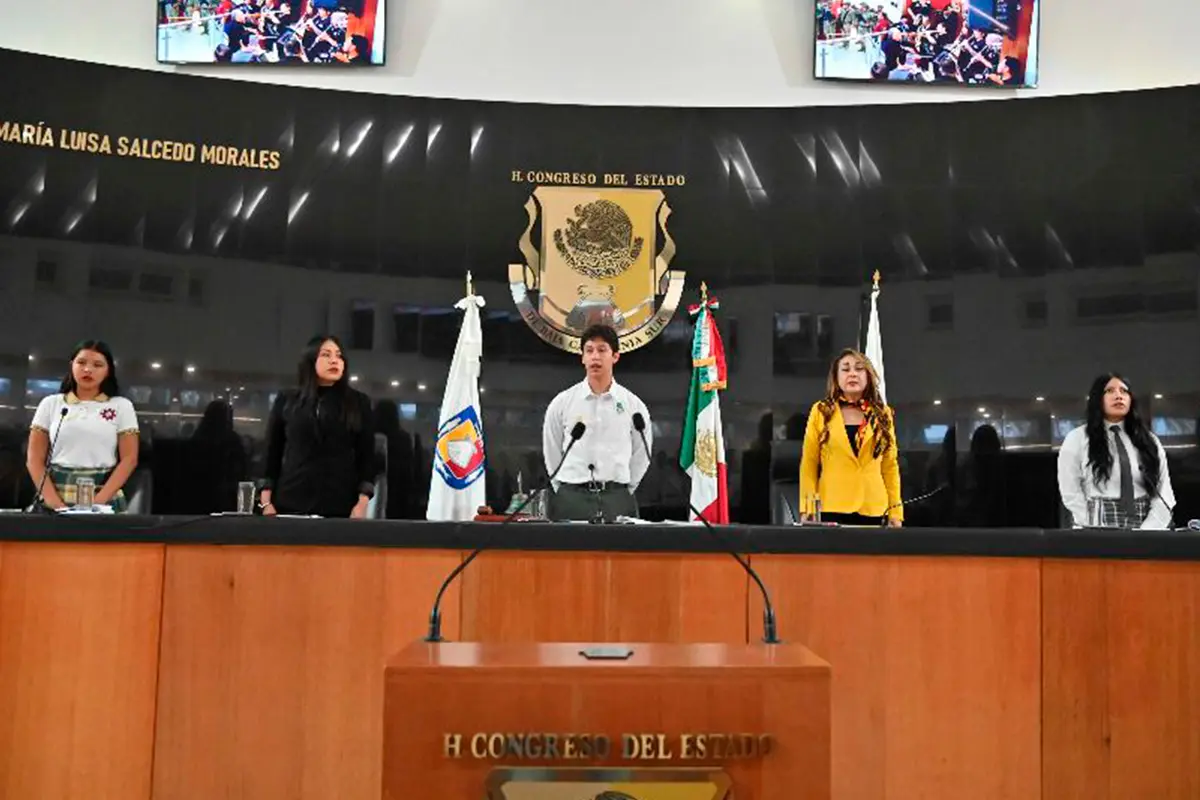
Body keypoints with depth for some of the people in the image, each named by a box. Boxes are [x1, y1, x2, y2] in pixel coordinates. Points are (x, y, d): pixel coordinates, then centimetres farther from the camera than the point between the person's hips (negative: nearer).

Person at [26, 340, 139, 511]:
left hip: (105, 500, -1)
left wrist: (98, 501, -14)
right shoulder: (50, 404, 8)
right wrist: (54, 501, -10)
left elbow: (129, 459, -2)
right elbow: (34, 458, 4)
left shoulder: (121, 406, 4)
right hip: (57, 498, 1)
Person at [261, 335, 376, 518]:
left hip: (340, 507, 0)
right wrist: (266, 503, 1)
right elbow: (271, 455, 9)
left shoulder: (358, 402, 8)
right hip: (290, 503, 0)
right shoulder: (286, 401, 9)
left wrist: (362, 503, -5)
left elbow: (367, 456, 5)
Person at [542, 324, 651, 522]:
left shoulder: (633, 405, 3)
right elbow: (552, 454, 10)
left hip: (616, 500, 1)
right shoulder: (562, 403, 3)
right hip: (571, 498, 0)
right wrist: (566, 493, 8)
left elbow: (640, 457, 10)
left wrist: (623, 493, 9)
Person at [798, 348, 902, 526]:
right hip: (831, 508, -2)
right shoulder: (821, 411, 5)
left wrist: (895, 510, 3)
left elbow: (890, 466, 11)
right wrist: (807, 509, -6)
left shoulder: (883, 414, 11)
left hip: (873, 509, 2)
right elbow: (809, 464, 2)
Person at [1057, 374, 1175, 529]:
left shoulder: (1149, 441, 13)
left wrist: (1146, 533, -9)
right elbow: (1072, 493, -1)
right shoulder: (1076, 439, 5)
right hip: (1098, 531, -2)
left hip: (1145, 527, 2)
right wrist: (1099, 533, -10)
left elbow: (1163, 494, 6)